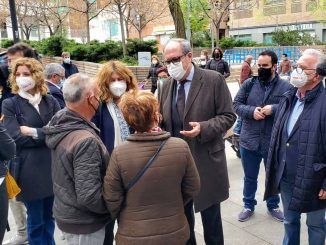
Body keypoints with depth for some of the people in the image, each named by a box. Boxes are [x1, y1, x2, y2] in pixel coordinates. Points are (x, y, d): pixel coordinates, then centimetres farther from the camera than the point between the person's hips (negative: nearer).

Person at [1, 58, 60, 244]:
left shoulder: (51, 101, 5)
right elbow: (16, 138, -12)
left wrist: (34, 132, -14)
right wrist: (47, 133, -11)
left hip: (52, 166, 3)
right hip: (30, 170, -3)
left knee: (49, 215, 17)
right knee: (35, 219, 9)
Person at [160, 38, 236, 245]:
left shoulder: (214, 80, -9)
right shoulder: (167, 85, 8)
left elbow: (228, 116, -9)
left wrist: (203, 128, -24)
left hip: (206, 161, -4)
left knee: (211, 218, 13)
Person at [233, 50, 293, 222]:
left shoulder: (285, 87, -6)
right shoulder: (248, 84, 1)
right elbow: (236, 104, -2)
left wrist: (273, 109, -25)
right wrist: (251, 111, -19)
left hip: (274, 143, -1)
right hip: (249, 141, 1)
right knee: (250, 177, 17)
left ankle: (273, 206, 42)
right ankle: (248, 205, 38)